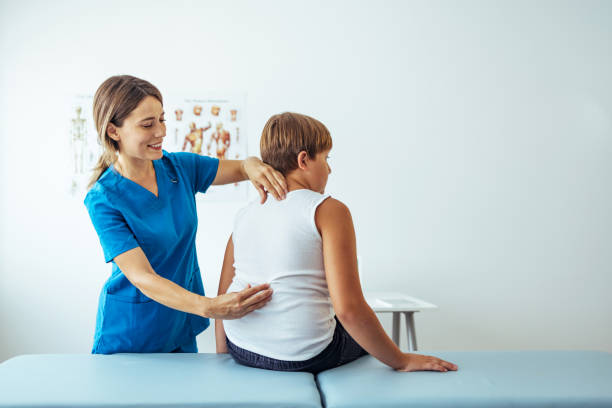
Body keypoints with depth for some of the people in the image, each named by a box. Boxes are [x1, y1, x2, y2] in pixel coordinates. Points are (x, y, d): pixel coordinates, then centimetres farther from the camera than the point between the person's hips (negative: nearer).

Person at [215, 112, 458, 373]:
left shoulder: (243, 216, 6)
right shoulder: (328, 210, -12)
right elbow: (348, 309, -20)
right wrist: (401, 361, -10)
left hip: (241, 351, 6)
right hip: (304, 356, -6)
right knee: (364, 337, 27)